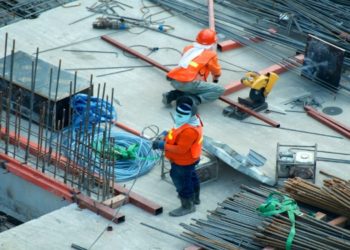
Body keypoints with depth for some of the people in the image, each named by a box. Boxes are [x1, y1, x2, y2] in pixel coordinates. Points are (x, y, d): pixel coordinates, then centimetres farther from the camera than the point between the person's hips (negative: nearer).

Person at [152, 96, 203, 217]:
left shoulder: (189, 131, -39)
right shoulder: (192, 119, -8)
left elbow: (180, 149, -35)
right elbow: (179, 136, 6)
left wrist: (163, 145, -31)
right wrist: (166, 138, -7)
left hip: (183, 163, -10)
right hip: (189, 160, 10)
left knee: (182, 183, 10)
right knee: (191, 177, 29)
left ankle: (187, 206, 29)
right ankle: (195, 198, 53)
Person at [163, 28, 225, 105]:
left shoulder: (188, 48, 22)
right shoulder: (210, 54, 9)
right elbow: (216, 72, 25)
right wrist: (215, 80, 49)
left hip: (173, 81, 6)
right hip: (188, 84, -6)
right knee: (220, 90, 2)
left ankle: (172, 95, 12)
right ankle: (193, 100, -14)